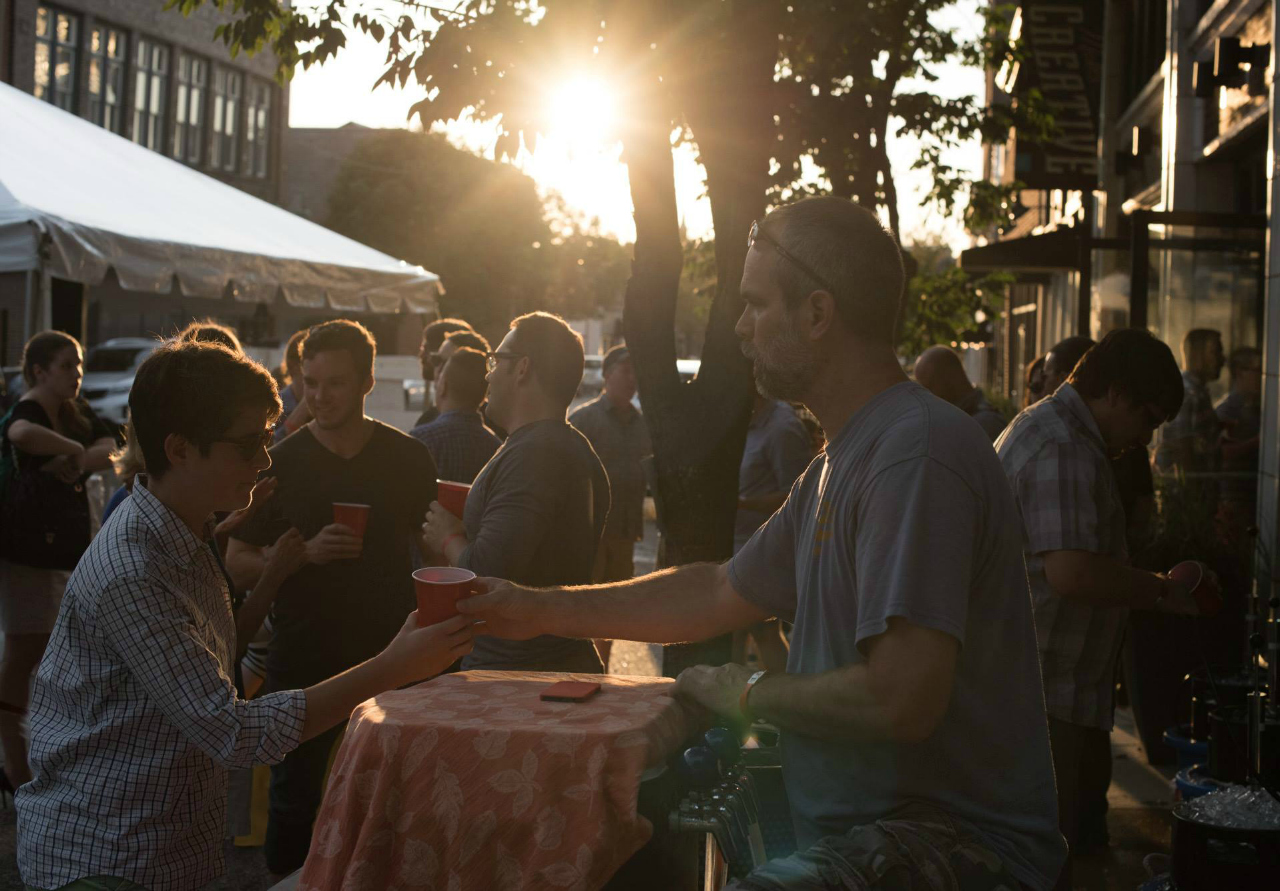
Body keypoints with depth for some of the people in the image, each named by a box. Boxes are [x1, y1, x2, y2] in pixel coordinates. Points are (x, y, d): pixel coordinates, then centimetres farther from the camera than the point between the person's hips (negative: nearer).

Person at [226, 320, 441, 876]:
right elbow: (238, 565, -1)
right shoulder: (280, 464, -2)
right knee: (295, 801, 10)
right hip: (303, 663, -1)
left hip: (390, 661, 1)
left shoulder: (408, 459, 1)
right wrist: (307, 554, -18)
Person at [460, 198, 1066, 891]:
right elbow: (721, 594, 21)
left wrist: (750, 694, -9)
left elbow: (899, 698, -27)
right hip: (857, 832, 9)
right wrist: (542, 610, 20)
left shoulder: (917, 455, -21)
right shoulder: (839, 463, 13)